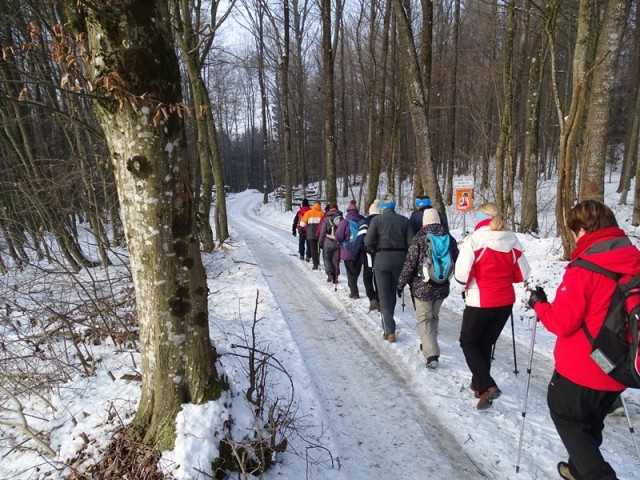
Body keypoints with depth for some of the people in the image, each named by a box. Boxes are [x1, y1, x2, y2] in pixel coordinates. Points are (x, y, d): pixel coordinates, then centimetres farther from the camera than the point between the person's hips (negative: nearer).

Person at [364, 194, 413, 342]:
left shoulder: (377, 219, -7)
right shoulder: (404, 220, 1)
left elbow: (368, 241, -13)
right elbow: (411, 242, -4)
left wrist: (377, 250, 5)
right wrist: (401, 252, 12)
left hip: (382, 259, -3)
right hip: (400, 259, 3)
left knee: (384, 295, 4)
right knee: (392, 292, 20)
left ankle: (389, 331, -4)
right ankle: (388, 323, 35)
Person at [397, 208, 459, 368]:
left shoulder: (419, 238, -11)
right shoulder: (449, 238, 2)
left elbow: (410, 264, -12)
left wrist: (401, 283, -3)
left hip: (422, 287, -5)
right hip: (442, 287, 5)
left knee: (424, 319, 3)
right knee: (434, 316, 22)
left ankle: (431, 354, -8)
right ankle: (429, 345, 38)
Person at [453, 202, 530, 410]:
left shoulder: (474, 239, -16)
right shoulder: (512, 240, 0)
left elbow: (461, 274, -19)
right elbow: (522, 274, 6)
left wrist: (464, 286, 1)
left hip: (480, 303, -5)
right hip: (505, 302, 6)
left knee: (468, 342, 13)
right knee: (485, 343, 21)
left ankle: (487, 386, 1)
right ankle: (479, 384, 33)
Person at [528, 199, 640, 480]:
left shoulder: (583, 270, -23)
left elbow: (562, 323, -21)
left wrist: (539, 304, -5)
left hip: (581, 370, -7)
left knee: (565, 416, 17)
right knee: (590, 421, 27)